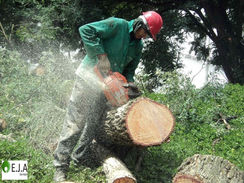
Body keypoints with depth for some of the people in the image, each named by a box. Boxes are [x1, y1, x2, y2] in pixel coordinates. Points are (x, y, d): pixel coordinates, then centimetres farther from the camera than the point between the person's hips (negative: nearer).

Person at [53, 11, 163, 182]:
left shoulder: (138, 46, 11)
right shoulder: (118, 25, -11)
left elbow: (129, 69, 17)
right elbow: (86, 30, -19)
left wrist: (130, 82, -4)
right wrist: (101, 55, -23)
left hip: (106, 85, 7)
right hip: (90, 77, -7)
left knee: (93, 125, 6)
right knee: (75, 123, -7)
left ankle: (77, 158, 18)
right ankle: (61, 167, -2)